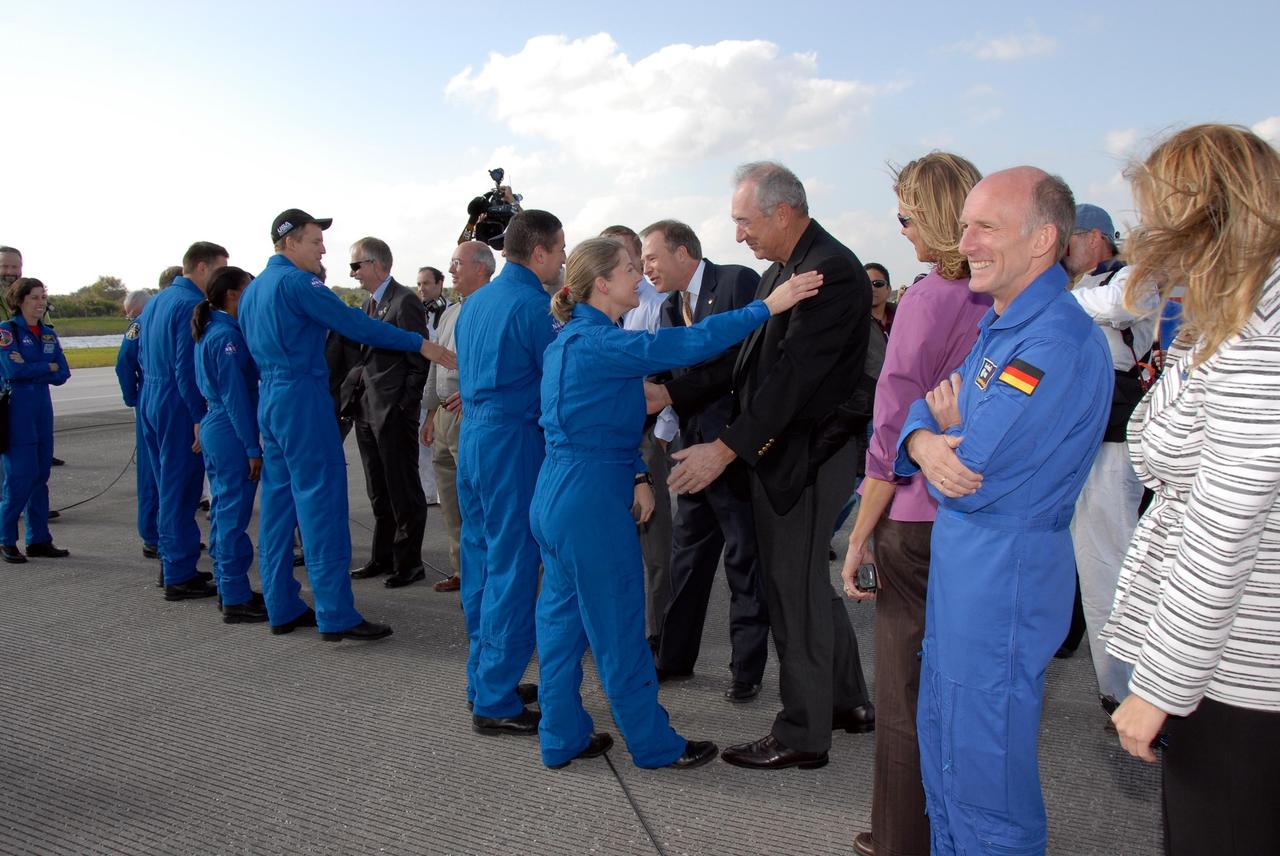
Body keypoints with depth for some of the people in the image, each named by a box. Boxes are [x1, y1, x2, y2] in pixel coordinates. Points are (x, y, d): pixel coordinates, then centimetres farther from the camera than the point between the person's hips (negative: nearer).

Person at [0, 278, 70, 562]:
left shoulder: (48, 334, 12)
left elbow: (63, 375, 3)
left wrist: (30, 369, -11)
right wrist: (48, 367, -5)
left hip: (42, 405, 6)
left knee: (40, 476, 8)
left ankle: (39, 540, 14)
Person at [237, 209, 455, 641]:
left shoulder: (254, 289, 17)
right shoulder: (297, 281, -12)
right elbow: (355, 324, -16)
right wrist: (420, 344, -12)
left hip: (270, 399, 10)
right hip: (303, 397, -10)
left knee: (279, 501, 11)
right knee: (321, 500, -8)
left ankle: (282, 608, 17)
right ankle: (336, 615, -8)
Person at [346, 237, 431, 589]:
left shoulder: (405, 301, -12)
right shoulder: (369, 304, 14)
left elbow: (419, 359, -14)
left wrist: (404, 407, -15)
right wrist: (360, 398, 8)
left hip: (394, 412, -9)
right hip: (367, 410, 9)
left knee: (404, 493, 1)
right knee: (379, 493, 16)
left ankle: (408, 563, 10)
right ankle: (383, 557, 27)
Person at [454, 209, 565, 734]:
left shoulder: (475, 302, 15)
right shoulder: (532, 305, -12)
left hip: (473, 435, 9)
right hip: (514, 440, -9)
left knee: (481, 558, 15)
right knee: (512, 569, -4)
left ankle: (483, 678, 26)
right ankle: (496, 702, 1)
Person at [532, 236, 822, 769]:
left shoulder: (569, 340, 13)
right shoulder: (598, 342, -18)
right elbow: (685, 345, -26)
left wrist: (635, 473, 9)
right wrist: (766, 307, -23)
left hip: (554, 496, 10)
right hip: (591, 501, -10)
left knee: (561, 616, 15)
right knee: (617, 625, 2)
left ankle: (561, 737, 26)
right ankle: (654, 745, 16)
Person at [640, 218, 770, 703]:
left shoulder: (739, 282, -9)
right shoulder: (671, 309, 15)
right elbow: (665, 377, 10)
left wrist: (672, 392, -20)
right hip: (695, 444, 8)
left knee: (744, 557, 3)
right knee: (687, 553, 15)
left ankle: (747, 668, 16)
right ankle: (675, 657, 28)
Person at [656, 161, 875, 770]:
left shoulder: (831, 270, -18)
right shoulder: (781, 270, 13)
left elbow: (794, 373, -25)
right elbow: (742, 355, 16)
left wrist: (726, 448, -27)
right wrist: (670, 394, 9)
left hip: (804, 456, -10)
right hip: (776, 449, 10)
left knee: (794, 589, 0)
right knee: (807, 581, 19)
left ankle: (802, 734, 14)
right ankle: (848, 701, 34)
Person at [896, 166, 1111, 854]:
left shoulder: (1058, 343, -22)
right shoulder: (999, 323, 11)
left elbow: (972, 480, -24)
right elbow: (932, 409, 9)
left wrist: (948, 428, -3)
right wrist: (924, 442, -15)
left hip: (1003, 574, -10)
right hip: (959, 563, 10)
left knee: (984, 767, 4)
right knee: (942, 741, 22)